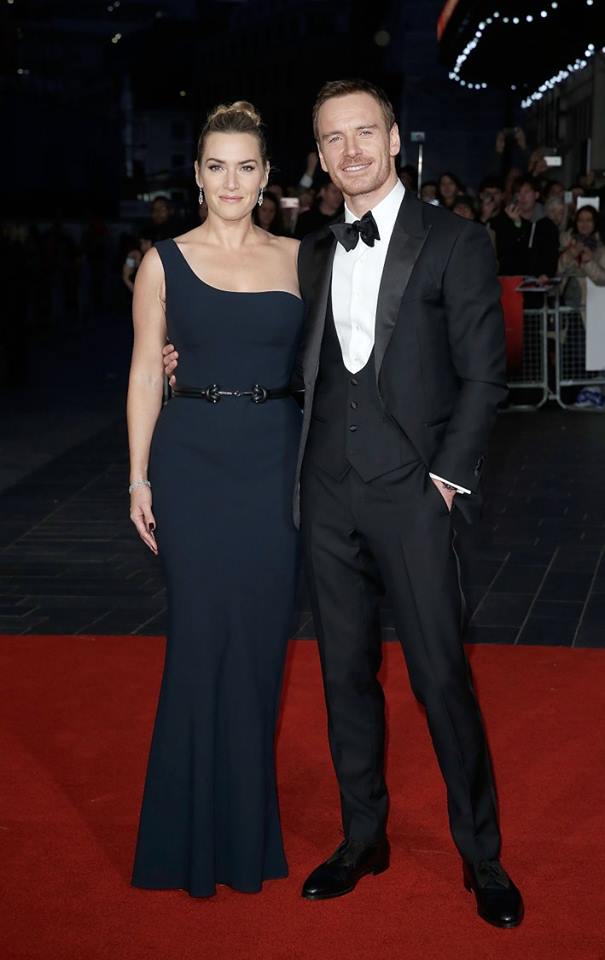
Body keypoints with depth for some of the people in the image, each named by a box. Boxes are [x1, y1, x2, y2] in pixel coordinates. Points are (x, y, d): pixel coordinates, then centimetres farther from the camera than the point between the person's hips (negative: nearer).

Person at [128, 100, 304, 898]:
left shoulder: (297, 258, 6)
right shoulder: (165, 262, 2)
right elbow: (145, 373, 2)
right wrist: (139, 478, -3)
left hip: (278, 460, 2)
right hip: (193, 458, -2)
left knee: (261, 636, 6)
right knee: (205, 636, 0)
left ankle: (251, 823, 24)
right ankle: (199, 831, 17)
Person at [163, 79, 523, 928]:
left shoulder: (456, 242, -2)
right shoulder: (314, 253, 13)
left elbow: (483, 376, -4)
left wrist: (448, 476, -10)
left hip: (411, 492, -5)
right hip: (327, 492, 5)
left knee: (442, 676, -2)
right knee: (346, 672, 12)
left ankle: (481, 856, 13)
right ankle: (364, 838, 26)